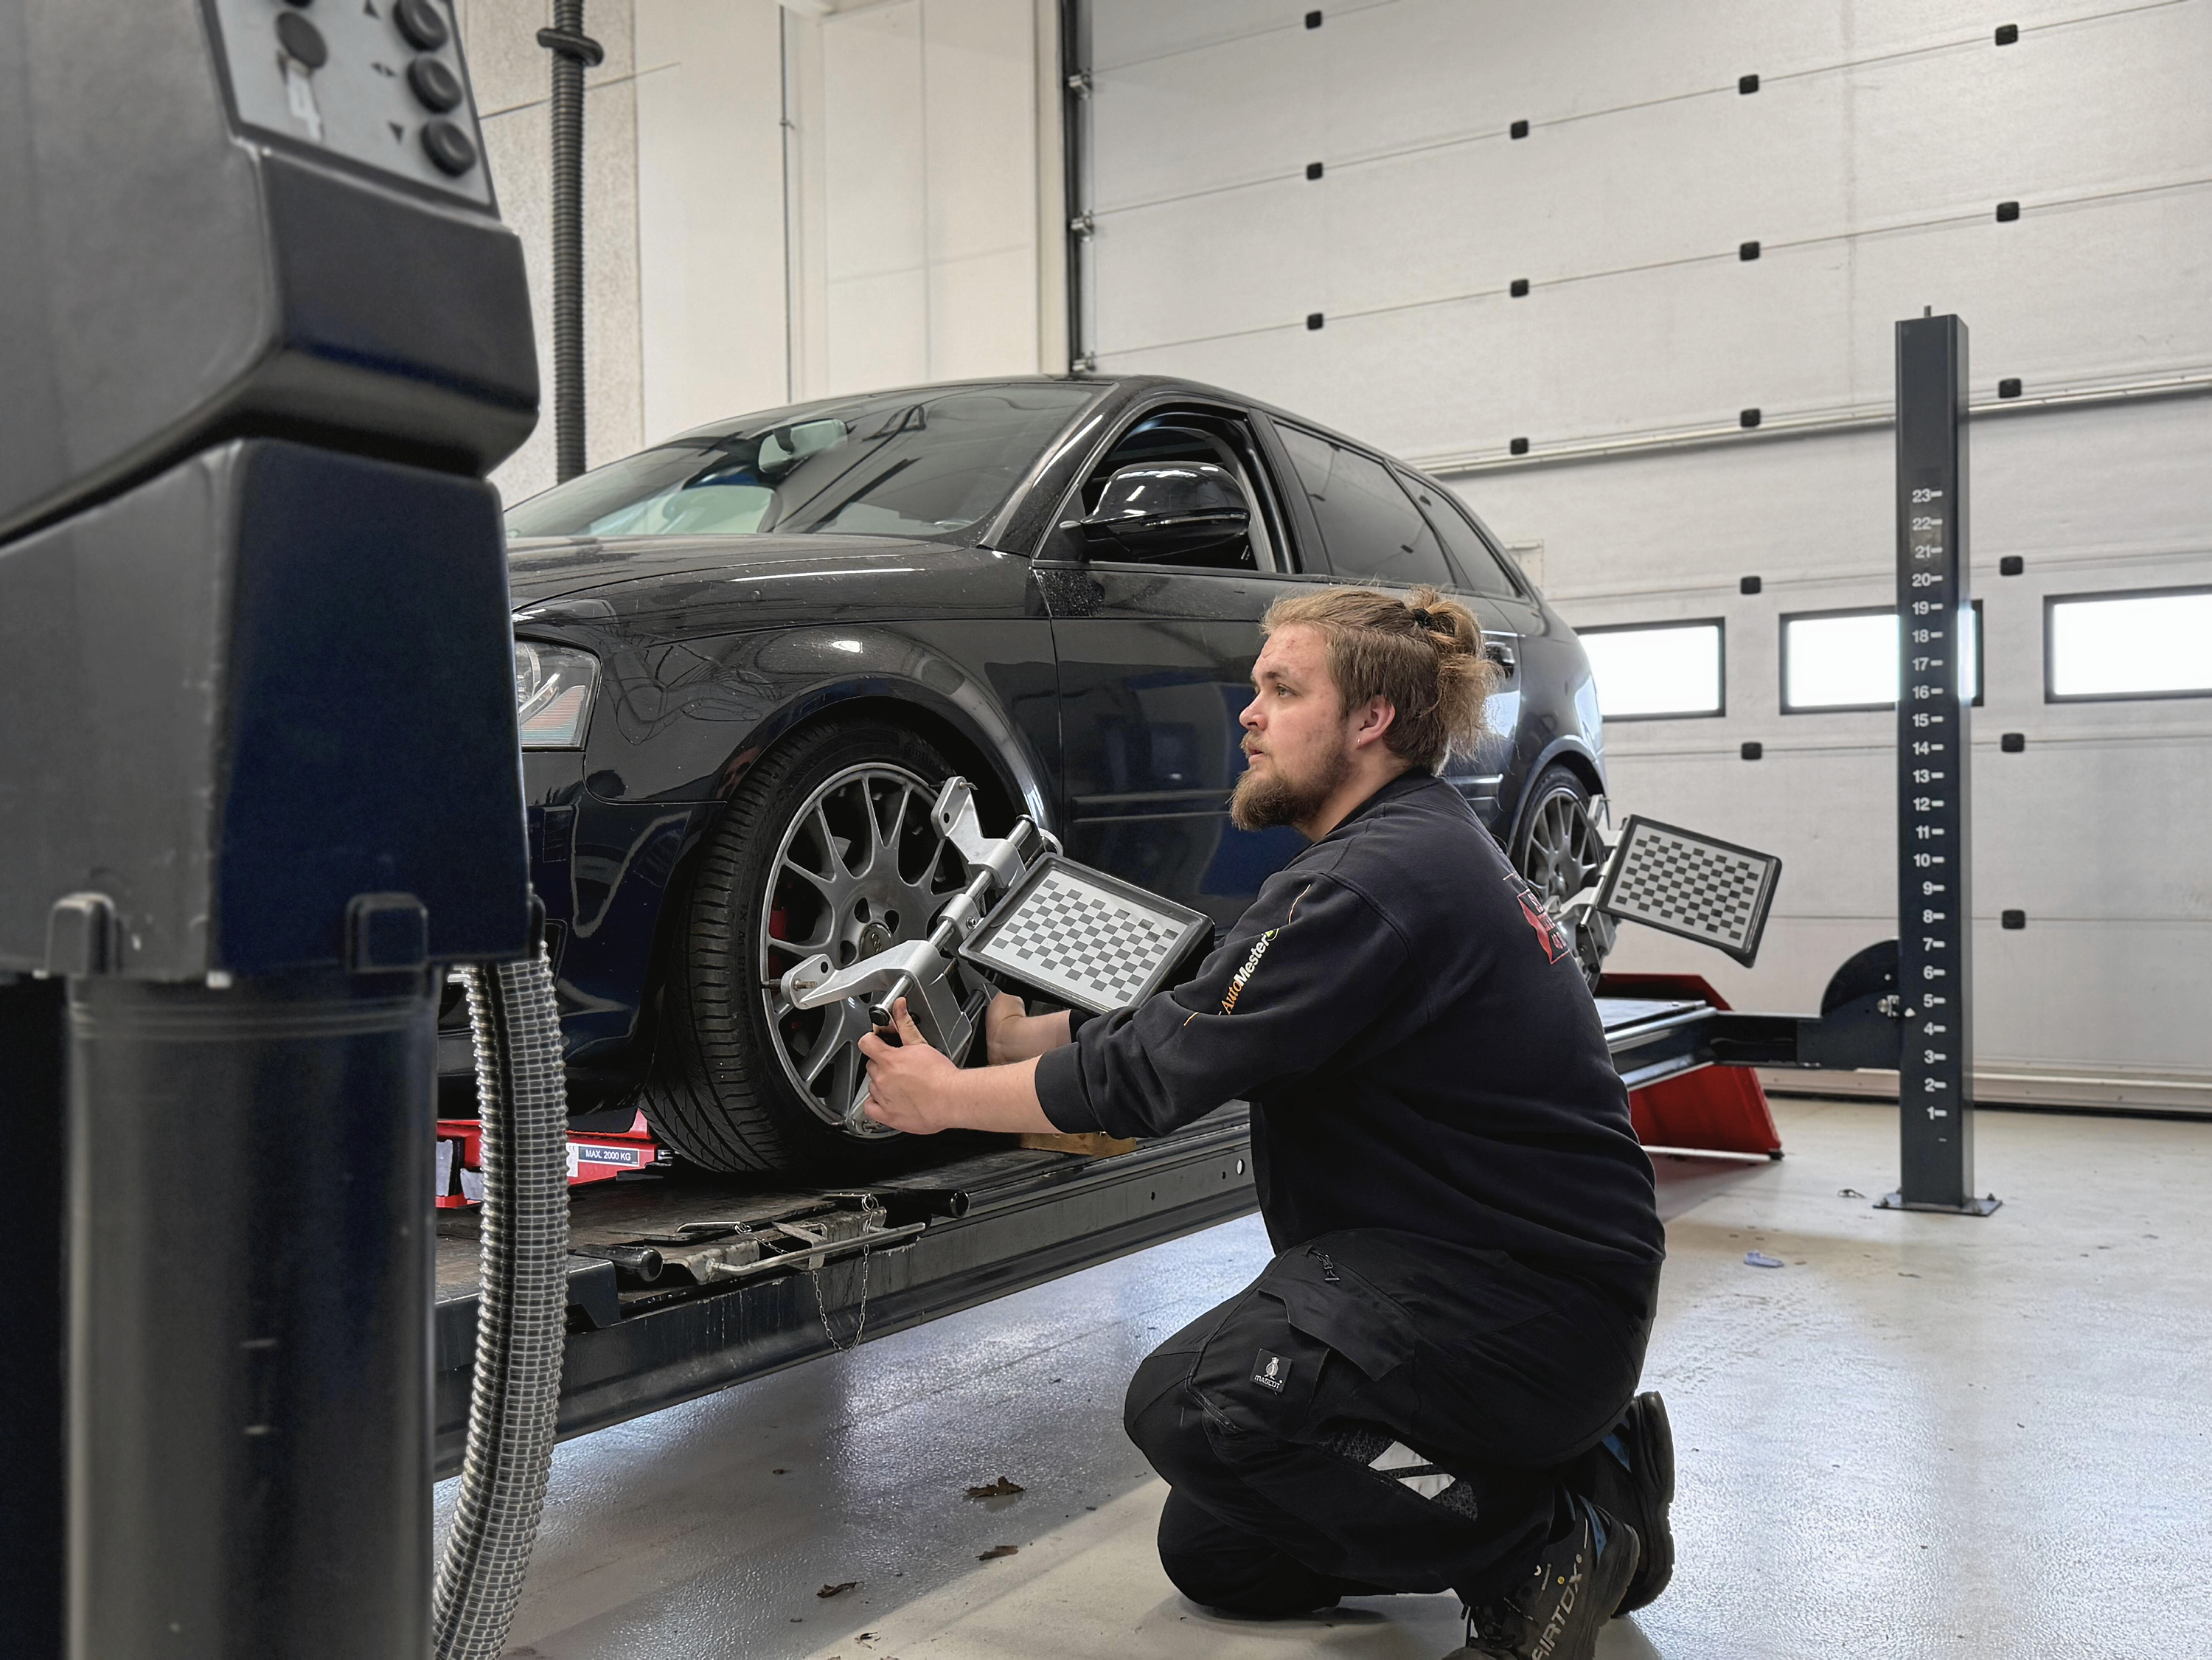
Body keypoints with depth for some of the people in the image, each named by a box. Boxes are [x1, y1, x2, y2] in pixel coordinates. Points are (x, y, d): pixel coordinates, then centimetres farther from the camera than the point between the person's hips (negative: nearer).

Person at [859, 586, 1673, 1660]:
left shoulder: (1378, 882, -22)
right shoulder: (1412, 847, 12)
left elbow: (1161, 1072, -20)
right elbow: (1190, 1022, 14)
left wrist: (949, 1097, -8)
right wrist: (1013, 1037, 7)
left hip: (1527, 1307, -10)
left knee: (1191, 1402, -27)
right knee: (1214, 1559, 12)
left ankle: (1545, 1545, -10)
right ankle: (1582, 1462, 15)